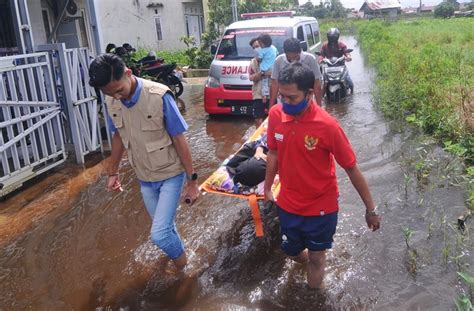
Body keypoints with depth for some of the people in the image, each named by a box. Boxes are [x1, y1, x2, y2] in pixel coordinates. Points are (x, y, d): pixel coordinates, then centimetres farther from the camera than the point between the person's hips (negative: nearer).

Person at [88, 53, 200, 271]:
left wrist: (192, 180, -15)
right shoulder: (111, 101, -8)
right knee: (165, 227, 18)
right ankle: (179, 254, 46)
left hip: (170, 174, -5)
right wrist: (112, 172, 14)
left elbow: (179, 140, -18)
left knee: (159, 234, -9)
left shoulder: (159, 96, -24)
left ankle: (182, 267, 20)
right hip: (144, 177, 5)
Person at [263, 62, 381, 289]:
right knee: (292, 251, 22)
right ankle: (311, 263, 58)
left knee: (316, 257, 14)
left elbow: (351, 168, -15)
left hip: (321, 206, -4)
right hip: (288, 203, 4)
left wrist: (370, 208, -8)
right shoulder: (276, 114, -13)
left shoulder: (327, 125, -25)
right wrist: (267, 188, 13)